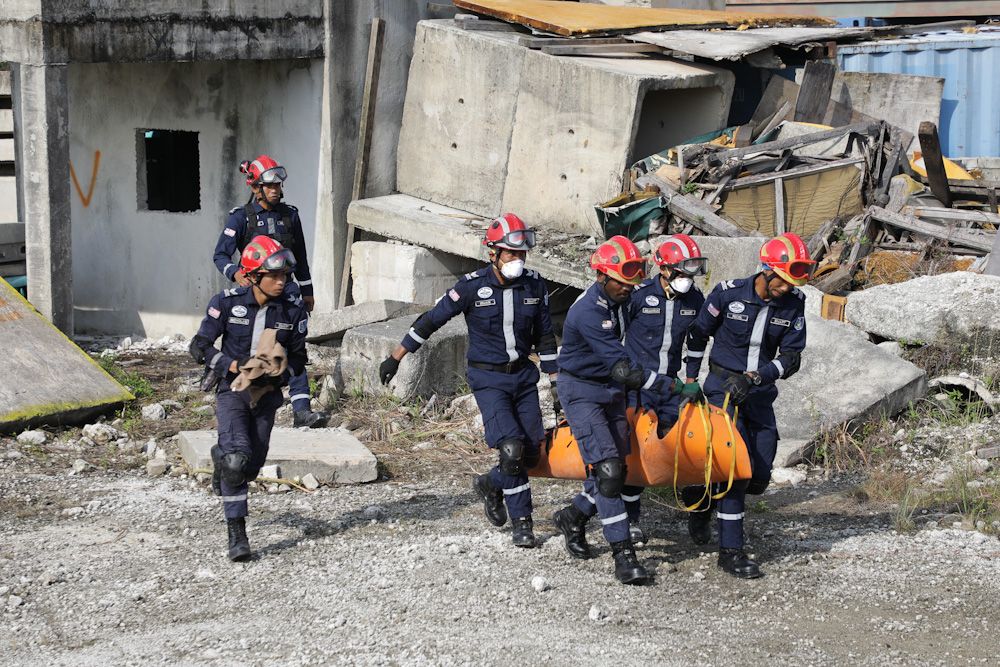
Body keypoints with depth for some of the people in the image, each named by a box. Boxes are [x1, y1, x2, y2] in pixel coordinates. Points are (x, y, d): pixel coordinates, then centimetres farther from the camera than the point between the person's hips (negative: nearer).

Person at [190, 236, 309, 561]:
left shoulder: (293, 308, -8)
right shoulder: (228, 302, -14)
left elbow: (297, 357, 2)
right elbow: (200, 346, -7)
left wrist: (276, 377, -17)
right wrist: (232, 366, -22)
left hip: (266, 393, 3)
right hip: (232, 389, -3)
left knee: (252, 466, 10)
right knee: (237, 458, -20)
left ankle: (221, 458, 47)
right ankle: (236, 533, -12)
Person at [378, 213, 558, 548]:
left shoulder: (534, 285, -1)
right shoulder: (472, 286, -12)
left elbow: (545, 337, 10)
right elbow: (431, 320, -5)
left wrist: (556, 382, 9)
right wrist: (395, 357, -4)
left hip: (523, 375, 5)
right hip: (488, 378, -4)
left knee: (531, 454, 3)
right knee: (511, 448, -17)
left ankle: (489, 484, 33)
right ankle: (521, 521, 0)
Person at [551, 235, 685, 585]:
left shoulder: (622, 301, -1)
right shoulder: (588, 312, -28)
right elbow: (623, 368, -32)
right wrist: (672, 385, -33)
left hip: (611, 390, 8)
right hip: (581, 392, -8)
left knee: (616, 470, 8)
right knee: (606, 468, -15)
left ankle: (573, 517, 33)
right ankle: (623, 554, -14)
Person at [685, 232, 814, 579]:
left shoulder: (794, 303, -6)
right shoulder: (729, 293, -14)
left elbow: (791, 357, -6)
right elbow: (699, 332, 3)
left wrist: (754, 379, -21)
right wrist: (691, 379, 8)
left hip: (760, 391, 4)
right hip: (723, 385, -4)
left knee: (759, 478, 2)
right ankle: (730, 551, -9)